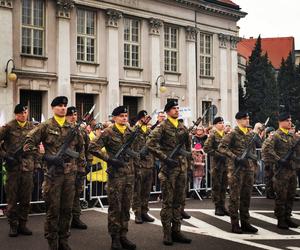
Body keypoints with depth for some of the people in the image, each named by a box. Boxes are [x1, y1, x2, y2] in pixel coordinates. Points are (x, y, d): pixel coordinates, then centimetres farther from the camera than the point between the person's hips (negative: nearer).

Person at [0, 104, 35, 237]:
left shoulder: (31, 127, 7)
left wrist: (35, 161, 11)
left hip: (28, 167, 3)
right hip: (13, 166, -3)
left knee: (26, 199, 8)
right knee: (12, 198, 4)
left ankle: (22, 224, 19)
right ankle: (13, 225, 15)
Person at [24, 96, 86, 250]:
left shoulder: (72, 128, 11)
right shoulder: (45, 126, -2)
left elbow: (80, 146, 24)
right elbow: (28, 143, -7)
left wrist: (81, 163, 16)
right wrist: (46, 157, -16)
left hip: (70, 174, 4)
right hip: (53, 174, -4)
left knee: (67, 209, 10)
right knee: (53, 210, 1)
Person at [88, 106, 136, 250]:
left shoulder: (130, 132, 11)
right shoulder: (108, 133, -6)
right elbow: (92, 148, -12)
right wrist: (109, 159, -14)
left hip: (129, 174, 6)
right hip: (115, 174, -5)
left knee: (126, 207, 10)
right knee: (115, 207, -1)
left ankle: (123, 236, 20)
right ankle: (115, 238, 9)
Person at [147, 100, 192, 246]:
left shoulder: (182, 127, 12)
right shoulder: (162, 127, -6)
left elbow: (188, 144, 27)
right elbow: (150, 144, -16)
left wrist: (187, 157, 15)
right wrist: (165, 158, -18)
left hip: (182, 167, 6)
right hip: (168, 168, -6)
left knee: (179, 200, 9)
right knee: (168, 201, -1)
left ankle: (176, 231, 18)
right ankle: (167, 233, 7)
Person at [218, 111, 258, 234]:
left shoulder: (251, 134, 12)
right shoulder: (233, 134, -8)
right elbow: (221, 147, -14)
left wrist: (253, 163, 13)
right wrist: (235, 157, -20)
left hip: (249, 169, 6)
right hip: (236, 169, -6)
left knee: (246, 196, 10)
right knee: (235, 197, -1)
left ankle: (245, 222, 19)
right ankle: (235, 224, 5)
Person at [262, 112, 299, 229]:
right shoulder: (276, 135, -9)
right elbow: (266, 148, -22)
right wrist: (278, 160, -21)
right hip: (281, 170, -7)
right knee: (281, 196, -1)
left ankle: (287, 217, 23)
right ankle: (280, 220, 8)